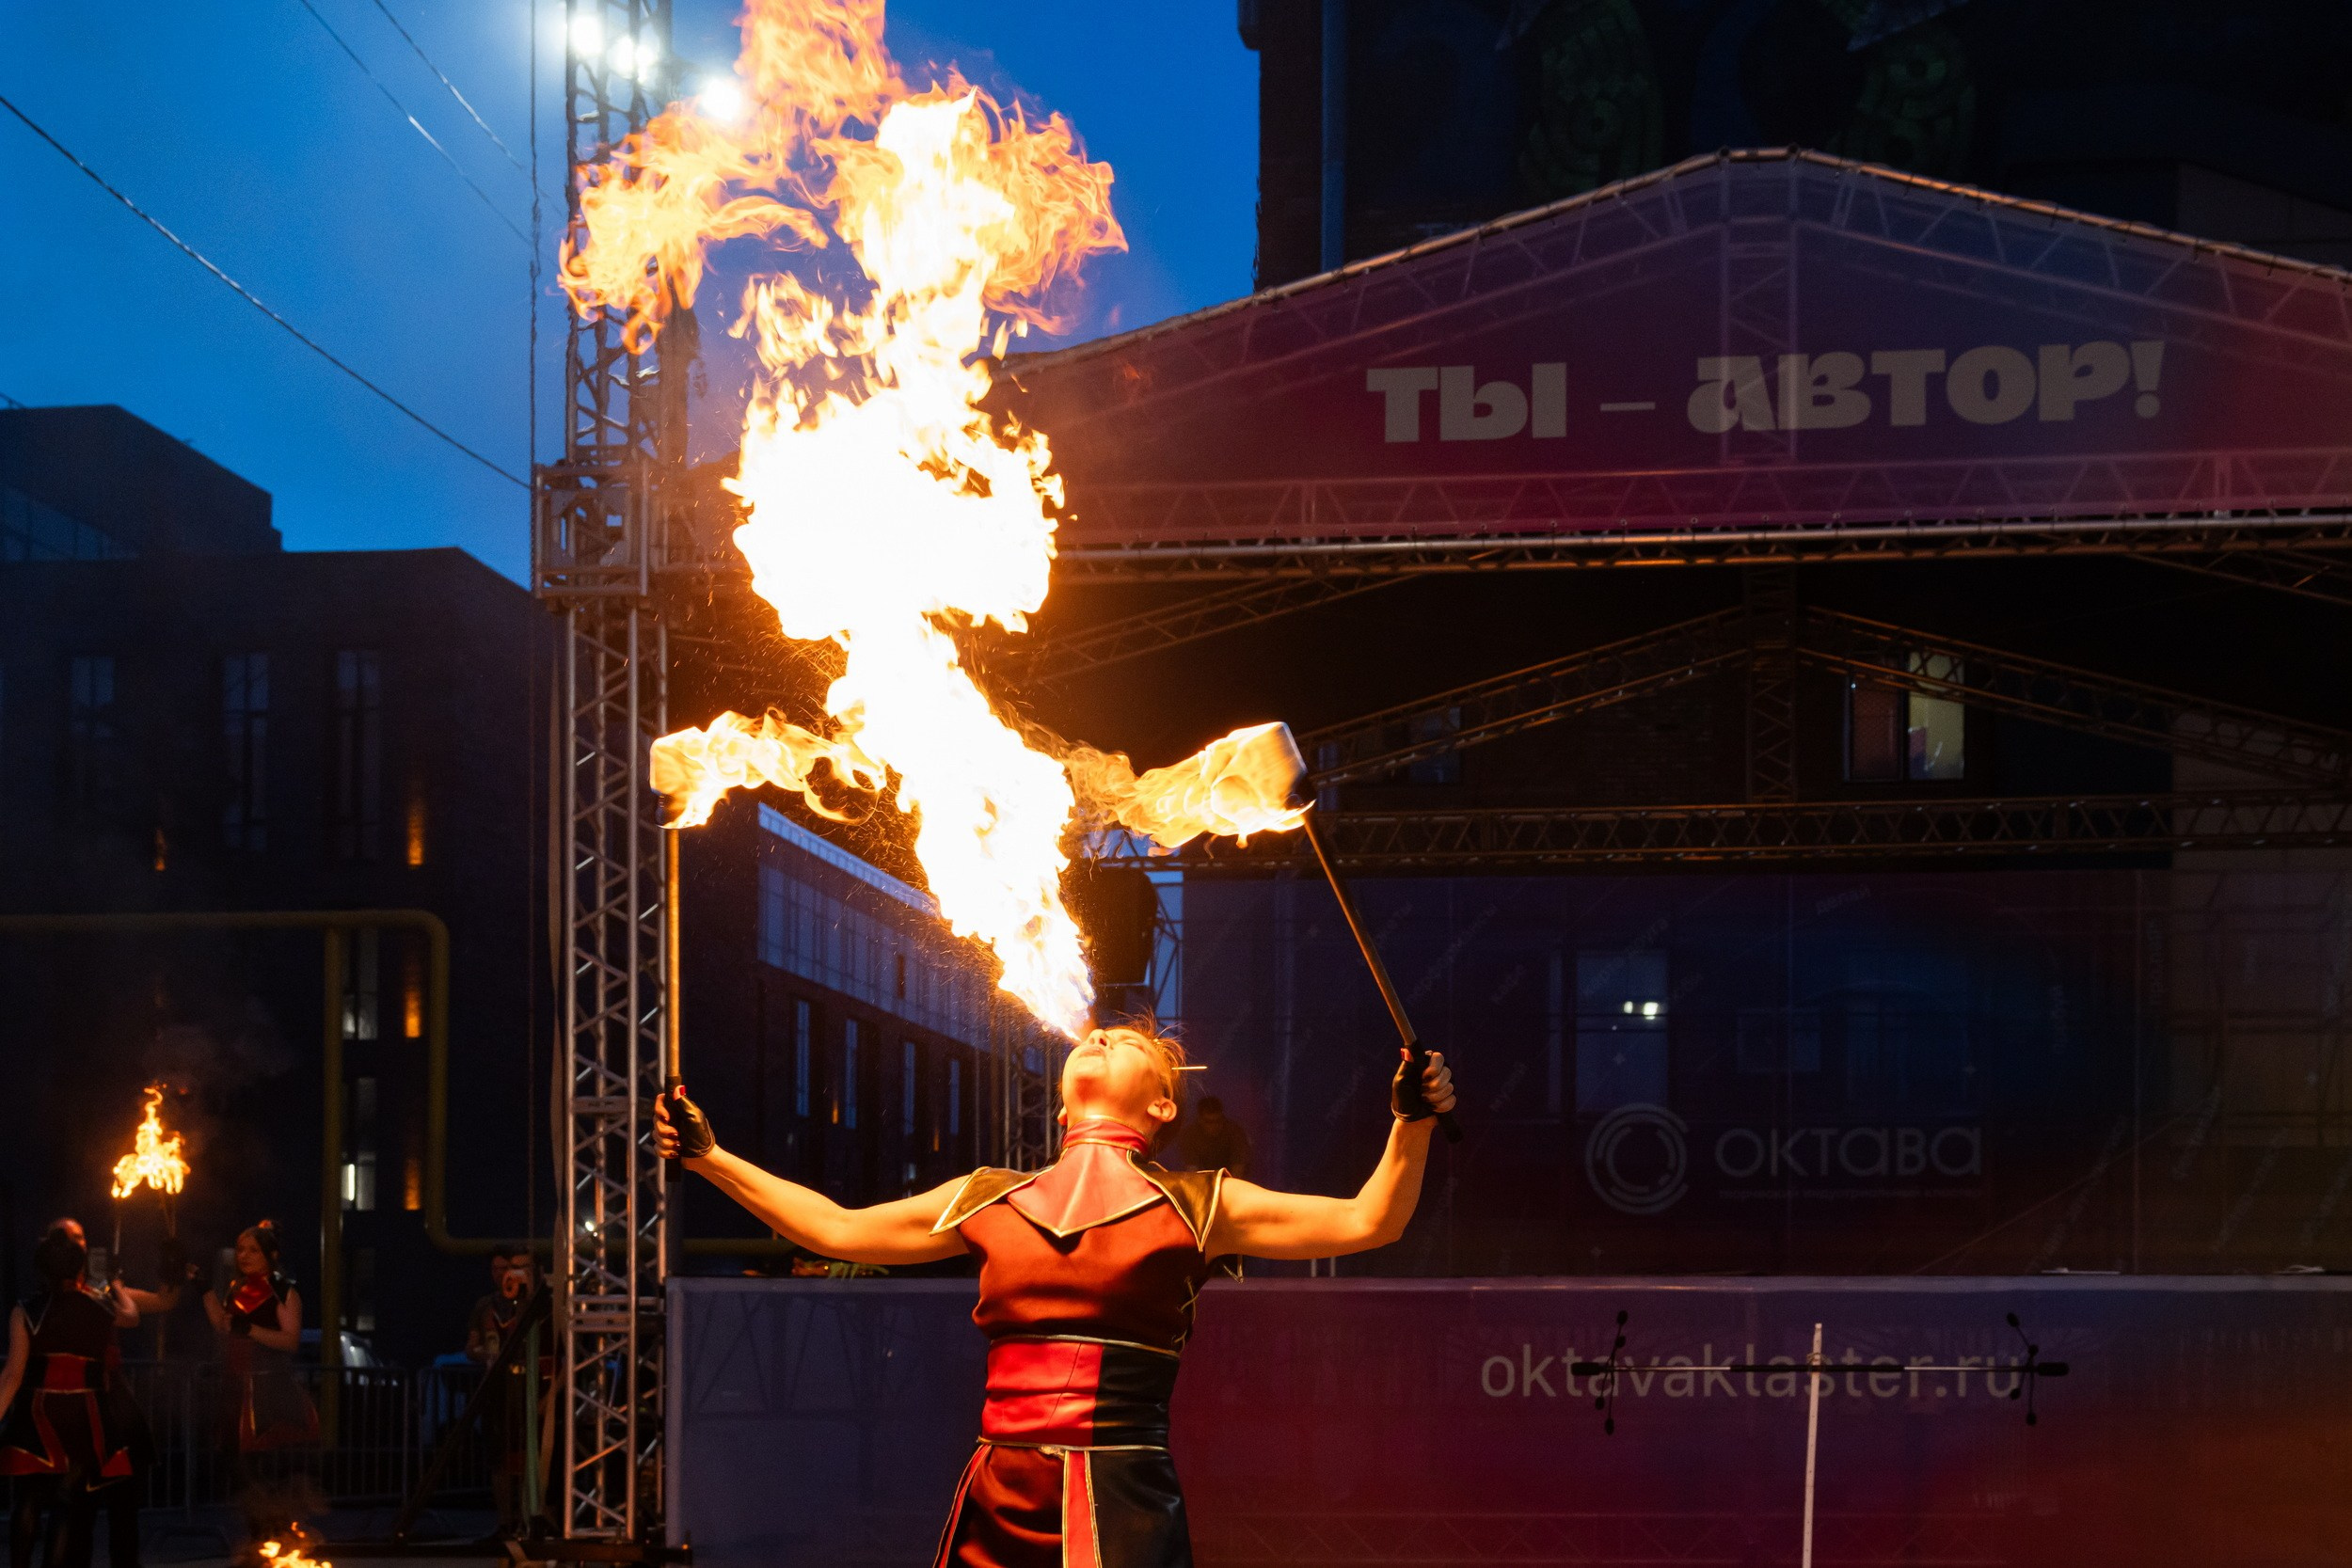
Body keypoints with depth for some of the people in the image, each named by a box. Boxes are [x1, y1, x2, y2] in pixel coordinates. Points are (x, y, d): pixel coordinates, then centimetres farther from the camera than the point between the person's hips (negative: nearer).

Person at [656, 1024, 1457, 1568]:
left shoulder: (1194, 1207, 6)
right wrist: (709, 1157, 22)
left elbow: (1365, 1222, 0)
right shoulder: (991, 1201, 16)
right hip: (998, 1501, 4)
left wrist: (1410, 1123, -15)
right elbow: (837, 1229, 22)